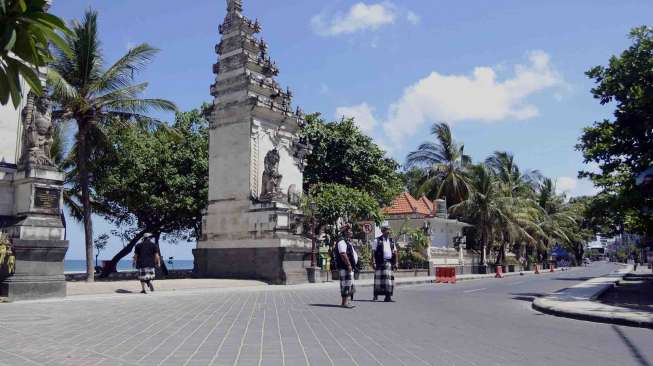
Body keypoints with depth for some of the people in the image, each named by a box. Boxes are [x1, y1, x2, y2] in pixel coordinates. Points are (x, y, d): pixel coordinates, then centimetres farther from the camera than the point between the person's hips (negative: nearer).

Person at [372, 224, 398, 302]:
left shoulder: (392, 241, 14)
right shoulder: (378, 240, 2)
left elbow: (395, 252, 15)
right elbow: (373, 252, -2)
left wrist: (396, 263, 8)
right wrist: (373, 262, -10)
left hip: (390, 262, 4)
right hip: (380, 262, -4)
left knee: (389, 279, 1)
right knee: (379, 278, -2)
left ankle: (388, 296, 6)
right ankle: (376, 295, 10)